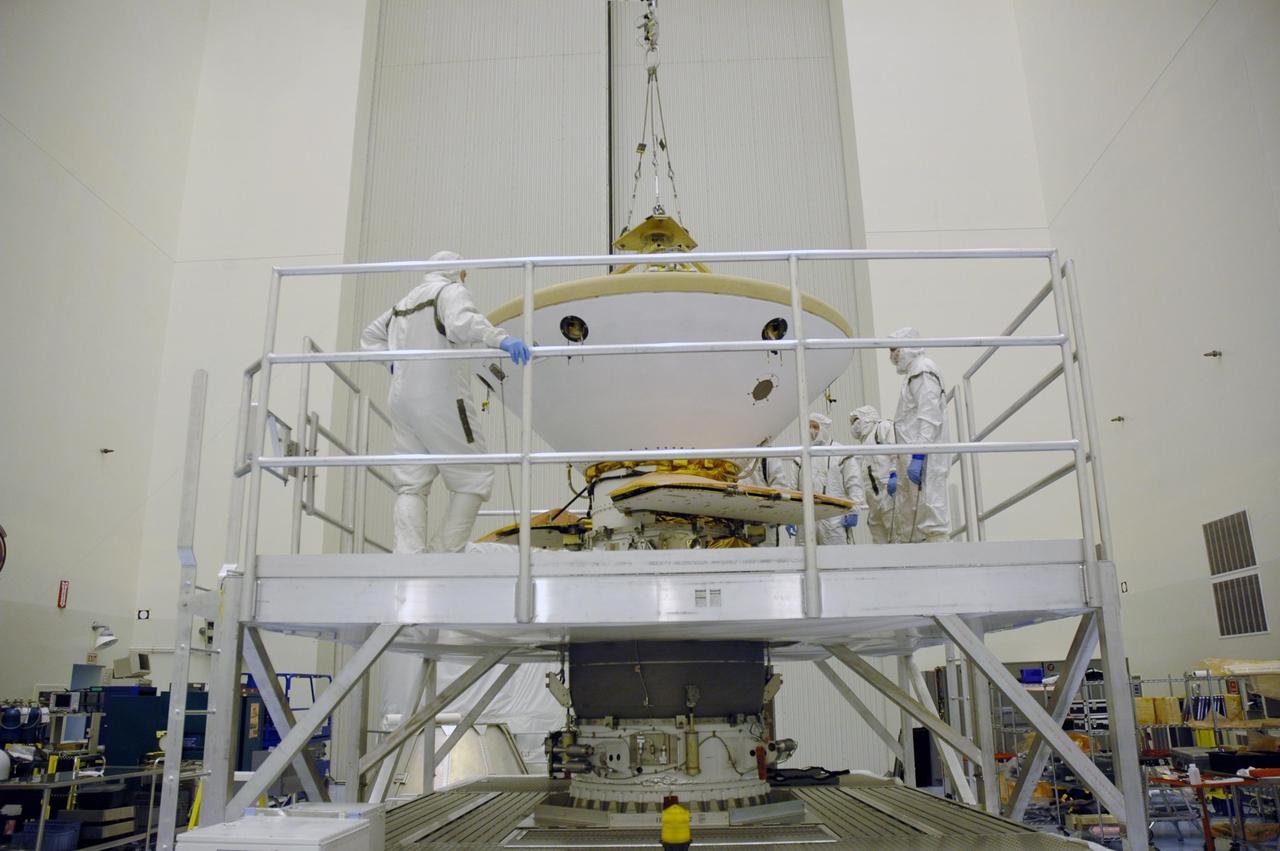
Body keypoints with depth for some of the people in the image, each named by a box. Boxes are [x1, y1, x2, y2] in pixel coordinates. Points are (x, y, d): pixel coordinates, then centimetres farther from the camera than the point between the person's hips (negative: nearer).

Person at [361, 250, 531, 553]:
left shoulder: (405, 301, 25)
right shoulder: (451, 291, 0)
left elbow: (370, 335, 36)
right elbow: (462, 322, -23)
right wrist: (500, 339, -36)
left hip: (402, 401, 8)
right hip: (441, 401, -8)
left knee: (411, 485, 6)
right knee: (473, 479, 0)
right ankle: (450, 554, -7)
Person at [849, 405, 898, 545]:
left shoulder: (884, 427, 9)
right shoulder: (865, 442, 32)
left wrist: (895, 475, -23)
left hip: (891, 491, -8)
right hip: (875, 504, 8)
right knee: (880, 542, 2)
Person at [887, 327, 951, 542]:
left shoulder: (923, 370, -5)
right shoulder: (913, 373, 24)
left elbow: (929, 417, -16)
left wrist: (918, 456, -24)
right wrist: (898, 471, 22)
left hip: (923, 460, -10)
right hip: (914, 459, 10)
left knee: (930, 515, -12)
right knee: (905, 522, 9)